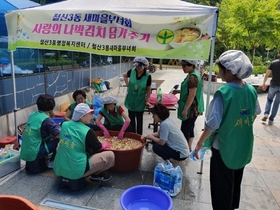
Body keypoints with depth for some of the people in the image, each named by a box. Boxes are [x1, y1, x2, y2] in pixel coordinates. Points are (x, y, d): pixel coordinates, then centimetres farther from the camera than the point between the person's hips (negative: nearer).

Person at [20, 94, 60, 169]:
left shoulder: (33, 115, 5)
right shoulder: (46, 119, -17)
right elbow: (59, 135, -17)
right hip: (34, 153, -8)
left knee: (49, 136, 21)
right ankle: (52, 162, 9)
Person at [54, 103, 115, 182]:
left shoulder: (65, 125, 0)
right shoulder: (87, 131, -16)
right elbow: (98, 148, 0)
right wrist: (105, 145, 24)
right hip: (76, 171, -7)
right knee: (110, 155, 1)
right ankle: (96, 174, 20)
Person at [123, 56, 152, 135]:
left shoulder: (148, 76, -16)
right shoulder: (131, 72, -10)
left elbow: (148, 89, -6)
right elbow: (125, 75, 14)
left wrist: (147, 101, -6)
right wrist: (127, 83, 3)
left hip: (140, 101, -2)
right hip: (131, 100, 3)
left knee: (139, 119, 12)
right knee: (131, 119, 15)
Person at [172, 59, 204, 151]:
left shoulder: (192, 77, -20)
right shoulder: (193, 74, 11)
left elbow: (192, 95, -23)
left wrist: (185, 109, -22)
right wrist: (179, 91, 13)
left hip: (191, 109, -10)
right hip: (193, 108, 10)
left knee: (185, 131, -2)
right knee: (190, 129, 18)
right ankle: (189, 149, 29)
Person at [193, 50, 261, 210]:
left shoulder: (224, 92, -24)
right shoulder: (251, 90, -4)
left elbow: (212, 124, -24)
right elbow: (255, 114, 10)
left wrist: (200, 143, -12)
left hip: (224, 147, -7)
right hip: (243, 147, 7)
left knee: (221, 186, 11)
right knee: (235, 183, 26)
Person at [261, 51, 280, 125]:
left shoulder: (273, 63, -3)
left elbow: (267, 74, -4)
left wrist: (264, 84, 5)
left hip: (273, 85, 1)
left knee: (269, 99, 22)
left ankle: (266, 114, 2)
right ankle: (271, 120, 12)